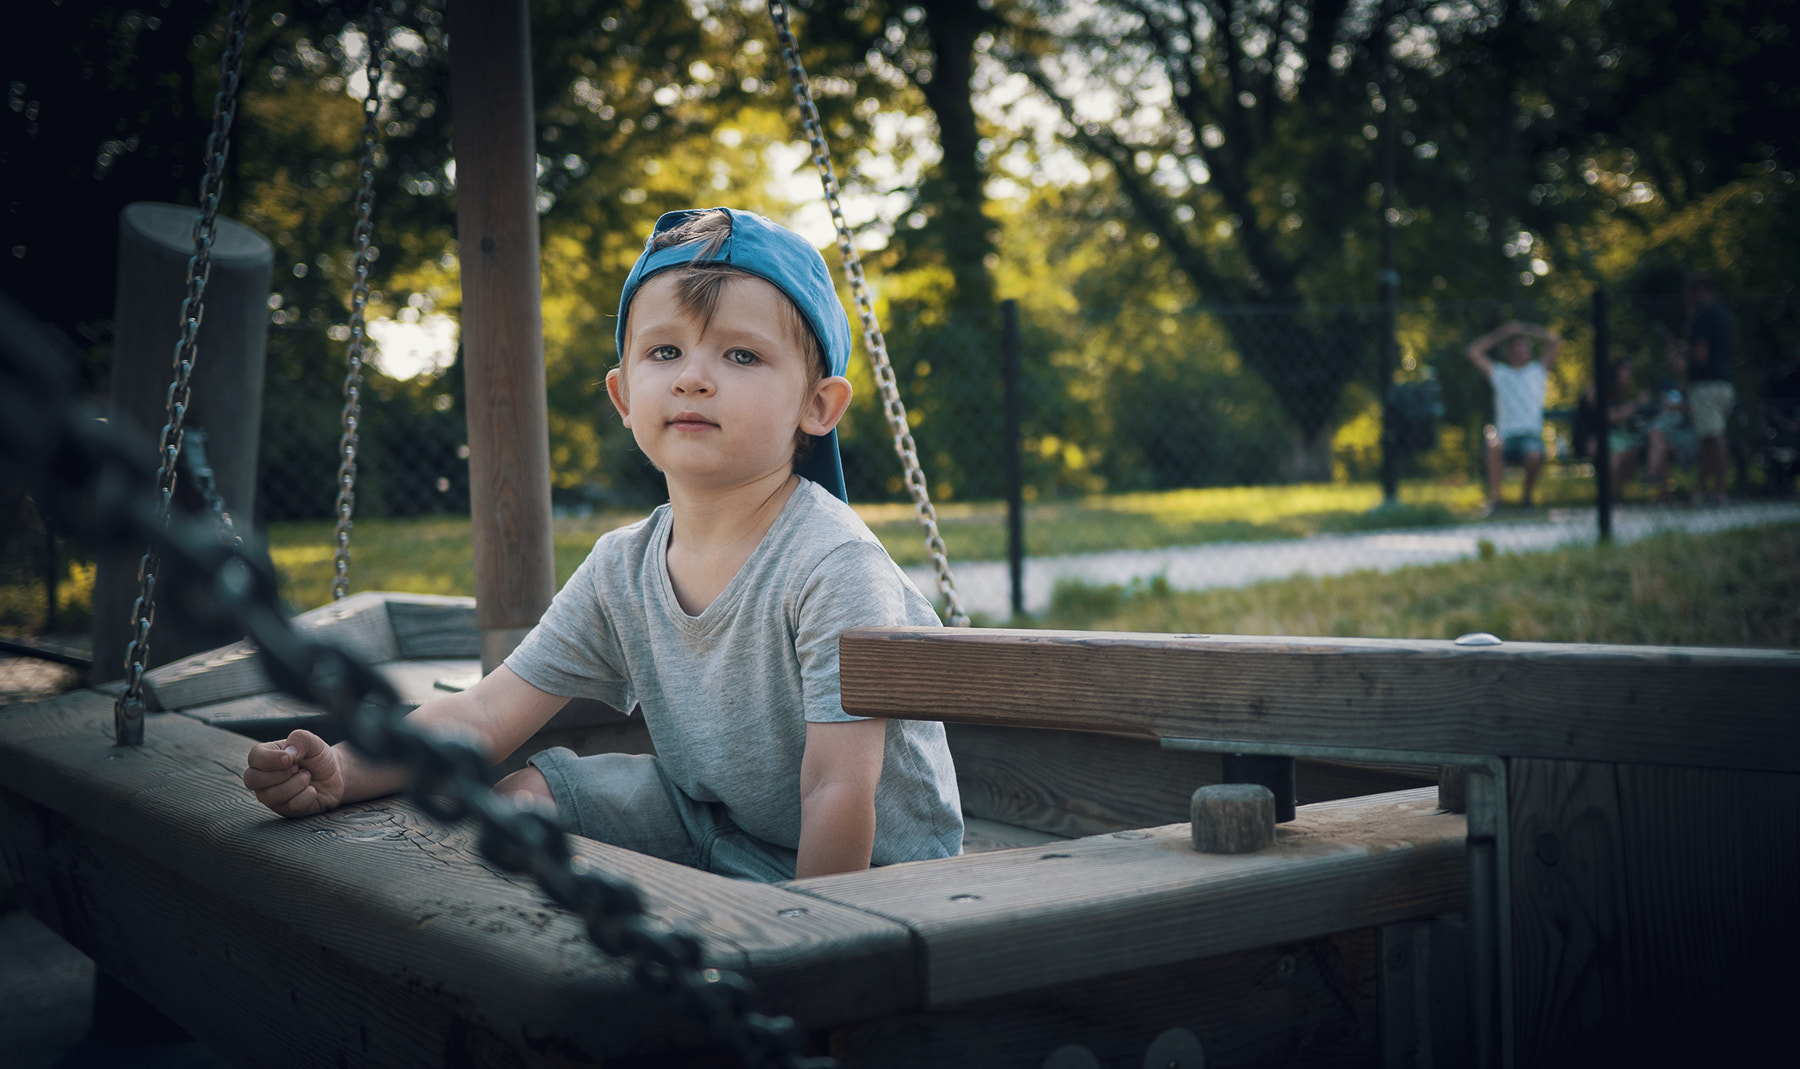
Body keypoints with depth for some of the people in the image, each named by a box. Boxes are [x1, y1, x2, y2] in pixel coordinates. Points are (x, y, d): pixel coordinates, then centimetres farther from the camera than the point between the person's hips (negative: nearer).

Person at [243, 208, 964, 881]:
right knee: (526, 795, -6)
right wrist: (343, 772, -22)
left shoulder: (833, 566, -25)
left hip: (869, 870, -6)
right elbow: (481, 717, -5)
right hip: (709, 829, 6)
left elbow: (837, 795, -26)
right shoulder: (622, 570, -4)